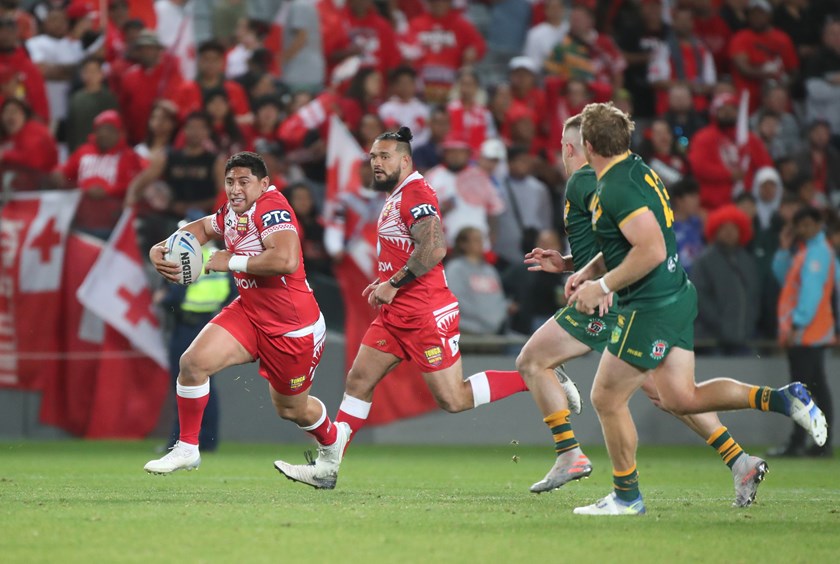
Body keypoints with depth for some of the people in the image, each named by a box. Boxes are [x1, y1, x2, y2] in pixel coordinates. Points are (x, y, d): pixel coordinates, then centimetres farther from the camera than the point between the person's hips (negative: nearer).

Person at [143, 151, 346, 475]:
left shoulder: (271, 209, -23)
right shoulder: (232, 214, 2)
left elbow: (286, 260, -39)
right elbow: (202, 228, 25)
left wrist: (231, 261, -26)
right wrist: (162, 249, 5)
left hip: (293, 330, -7)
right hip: (248, 313, 7)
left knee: (291, 409, 14)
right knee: (193, 362, -15)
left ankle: (332, 438, 49)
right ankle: (187, 448, 0)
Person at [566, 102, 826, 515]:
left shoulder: (616, 189, -20)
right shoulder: (636, 171, 11)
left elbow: (651, 250, -28)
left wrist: (603, 287, -19)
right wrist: (588, 272, 14)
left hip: (650, 307, -10)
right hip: (676, 296, 10)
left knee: (606, 399, 3)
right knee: (681, 398, 14)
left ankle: (626, 496, 13)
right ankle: (781, 399, 6)